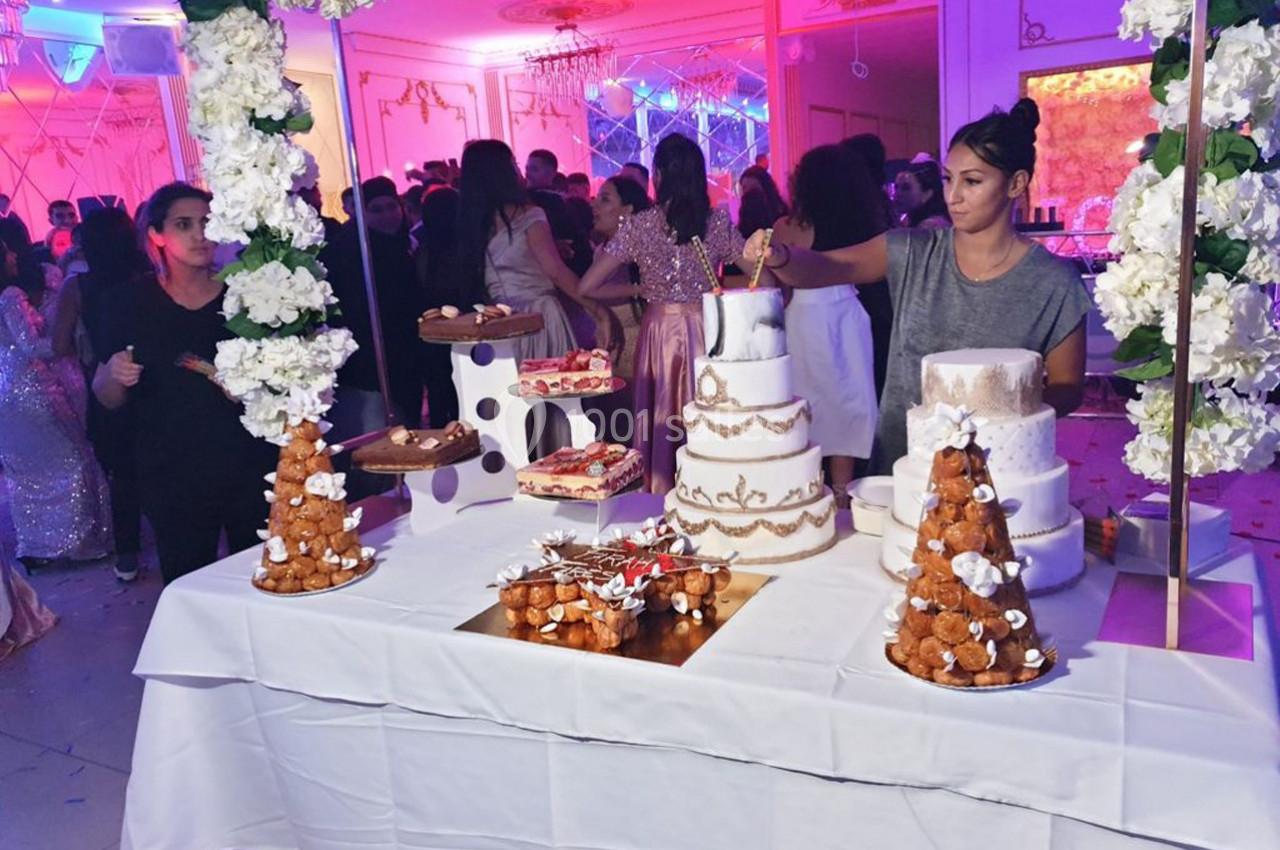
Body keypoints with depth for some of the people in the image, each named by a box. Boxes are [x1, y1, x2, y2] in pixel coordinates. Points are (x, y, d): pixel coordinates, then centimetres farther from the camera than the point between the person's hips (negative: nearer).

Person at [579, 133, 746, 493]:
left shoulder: (639, 225, -4)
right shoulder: (718, 221, -1)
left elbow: (588, 287, -3)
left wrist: (639, 290, 8)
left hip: (660, 329, -1)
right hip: (705, 330, 1)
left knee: (662, 423, 9)